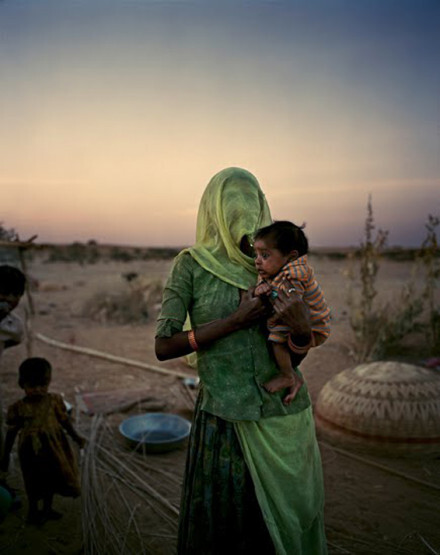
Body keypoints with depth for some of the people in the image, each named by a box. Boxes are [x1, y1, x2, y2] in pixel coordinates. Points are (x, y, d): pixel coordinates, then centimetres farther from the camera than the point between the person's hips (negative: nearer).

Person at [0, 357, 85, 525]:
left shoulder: (55, 400, -11)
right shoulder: (18, 408, -17)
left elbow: (64, 421, 0)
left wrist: (75, 437, -4)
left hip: (53, 447, 3)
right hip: (32, 450, -3)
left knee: (52, 478, 19)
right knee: (34, 482, 13)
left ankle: (47, 509, 43)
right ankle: (33, 511, 38)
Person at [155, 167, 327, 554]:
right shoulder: (191, 265, -4)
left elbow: (293, 358, 5)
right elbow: (163, 348, -9)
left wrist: (301, 331, -17)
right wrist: (235, 321, -15)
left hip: (286, 415, 3)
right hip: (225, 418, -3)